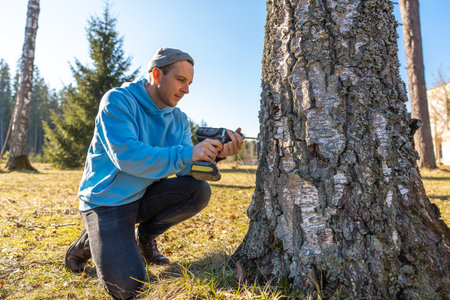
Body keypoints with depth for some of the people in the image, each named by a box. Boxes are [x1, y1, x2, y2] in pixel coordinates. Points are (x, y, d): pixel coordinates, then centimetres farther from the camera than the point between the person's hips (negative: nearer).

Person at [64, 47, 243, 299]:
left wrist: (216, 153, -26)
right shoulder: (118, 101, -16)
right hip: (106, 201, -5)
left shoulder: (179, 119, 2)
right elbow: (126, 156, -30)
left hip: (143, 196, 6)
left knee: (199, 190, -16)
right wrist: (188, 153, -32)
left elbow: (186, 168, -6)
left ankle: (145, 236, 6)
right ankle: (87, 243, 13)